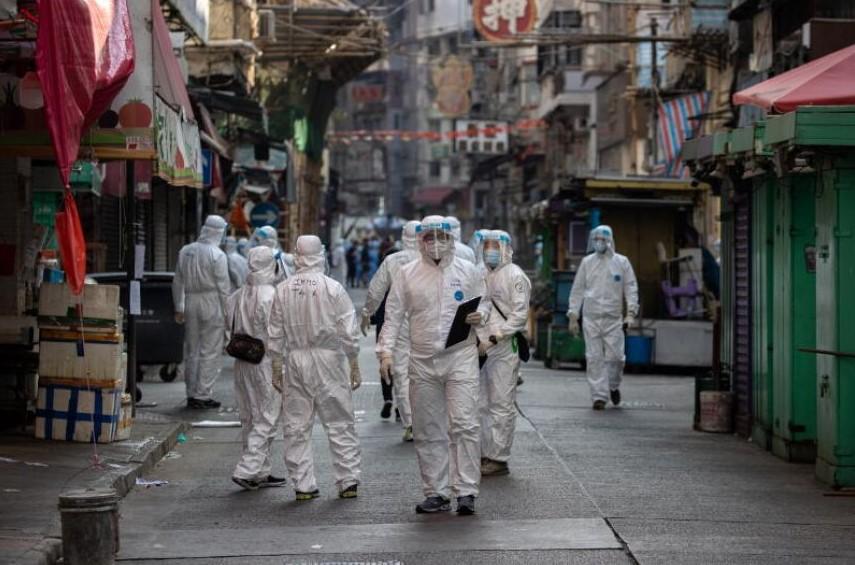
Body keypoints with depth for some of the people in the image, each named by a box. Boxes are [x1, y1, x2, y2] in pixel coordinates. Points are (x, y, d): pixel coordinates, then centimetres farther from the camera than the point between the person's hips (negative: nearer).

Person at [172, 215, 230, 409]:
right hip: (212, 304, -6)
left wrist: (179, 308, 19)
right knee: (209, 353, 0)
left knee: (191, 351, 13)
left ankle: (192, 395, 17)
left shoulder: (185, 251, 7)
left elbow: (178, 282, 12)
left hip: (190, 303, 6)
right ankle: (202, 395, -1)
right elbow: (223, 286, -11)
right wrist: (226, 312, -3)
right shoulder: (217, 255, -11)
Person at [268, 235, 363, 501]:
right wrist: (354, 365, 4)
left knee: (296, 425, 8)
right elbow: (349, 332, -5)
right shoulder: (333, 288, -7)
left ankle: (303, 484, 9)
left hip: (294, 359, 2)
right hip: (328, 359, -2)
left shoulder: (283, 290, 2)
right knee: (340, 422, 5)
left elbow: (276, 333, 6)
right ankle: (348, 480, 6)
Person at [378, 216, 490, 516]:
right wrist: (386, 351, -3)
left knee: (464, 424, -11)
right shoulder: (407, 274, 7)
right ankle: (435, 492, 14)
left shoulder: (468, 271, 6)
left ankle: (466, 491, -8)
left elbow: (484, 302, 15)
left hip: (461, 356, -2)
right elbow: (393, 316, 7)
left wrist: (480, 315, -8)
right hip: (422, 361, 2)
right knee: (428, 431, 6)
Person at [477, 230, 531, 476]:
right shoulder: (483, 275, 17)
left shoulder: (515, 276, -6)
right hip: (481, 349, 8)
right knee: (482, 404, 10)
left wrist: (492, 339, -17)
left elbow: (519, 315, -12)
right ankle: (484, 454, 17)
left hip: (504, 348, -8)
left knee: (501, 405, -4)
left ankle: (498, 458, 0)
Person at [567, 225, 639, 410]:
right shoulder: (587, 262, 9)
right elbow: (577, 290, 12)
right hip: (590, 317, 1)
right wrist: (573, 316, 7)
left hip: (613, 318, -1)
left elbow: (631, 288, 5)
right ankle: (599, 396, 0)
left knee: (615, 356, -4)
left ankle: (613, 386, 23)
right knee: (594, 358, -3)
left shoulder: (622, 262, 5)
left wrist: (631, 313, -7)